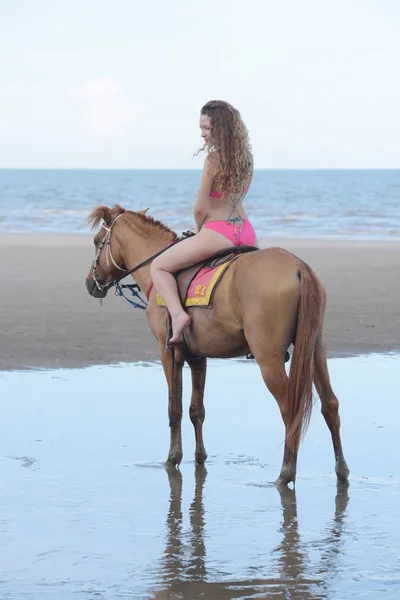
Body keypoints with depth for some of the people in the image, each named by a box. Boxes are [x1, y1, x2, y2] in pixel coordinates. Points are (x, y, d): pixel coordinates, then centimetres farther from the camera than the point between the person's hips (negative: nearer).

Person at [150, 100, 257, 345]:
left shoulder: (214, 158, -16)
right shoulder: (246, 158, 6)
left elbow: (201, 208, -13)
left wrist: (198, 228, 9)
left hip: (218, 232, -7)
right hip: (246, 232, 7)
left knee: (158, 266, 5)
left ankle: (177, 313, -17)